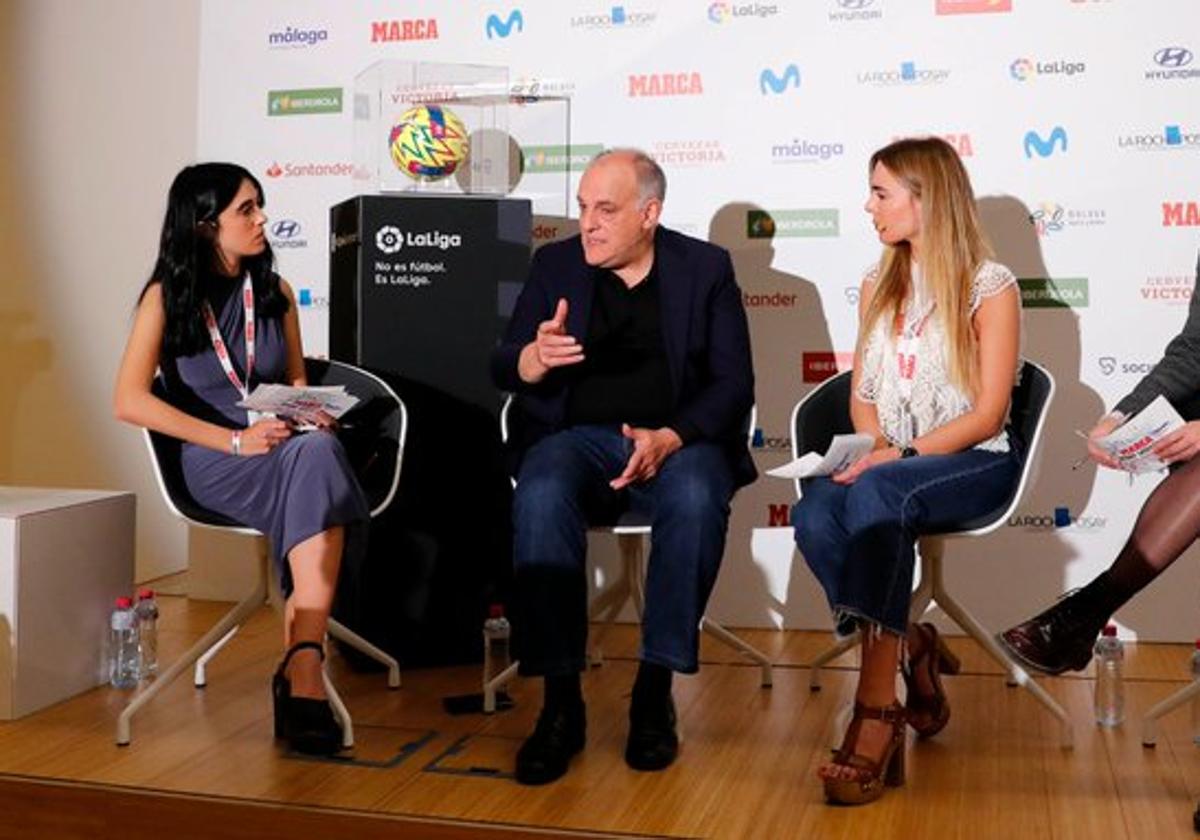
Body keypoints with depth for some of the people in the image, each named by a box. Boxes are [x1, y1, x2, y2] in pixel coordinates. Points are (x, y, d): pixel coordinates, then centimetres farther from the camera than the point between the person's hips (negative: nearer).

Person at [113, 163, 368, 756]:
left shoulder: (275, 292, 16)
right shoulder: (167, 297, 2)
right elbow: (129, 401, -9)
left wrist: (314, 413, -3)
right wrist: (234, 440, -18)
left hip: (285, 447, 4)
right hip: (214, 462, -3)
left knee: (320, 452, -36)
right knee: (315, 464, -36)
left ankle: (301, 665, -43)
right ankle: (304, 667, -38)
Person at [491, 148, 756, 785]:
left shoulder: (706, 267, 7)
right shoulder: (554, 265, 11)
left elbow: (734, 384, 1)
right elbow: (502, 368, 5)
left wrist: (670, 438, -17)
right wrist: (536, 357, -20)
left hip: (679, 439, -1)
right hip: (577, 438, 1)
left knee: (696, 498, -35)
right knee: (540, 499, -33)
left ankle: (655, 691, -21)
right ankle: (561, 701, -25)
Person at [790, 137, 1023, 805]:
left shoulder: (990, 286, -3)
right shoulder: (879, 286, 16)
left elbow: (987, 414, -8)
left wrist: (899, 455, -18)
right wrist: (874, 447, -6)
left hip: (973, 463, -5)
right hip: (891, 465, 5)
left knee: (876, 494, -38)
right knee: (815, 516, -30)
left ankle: (878, 707, -35)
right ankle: (911, 651, -12)